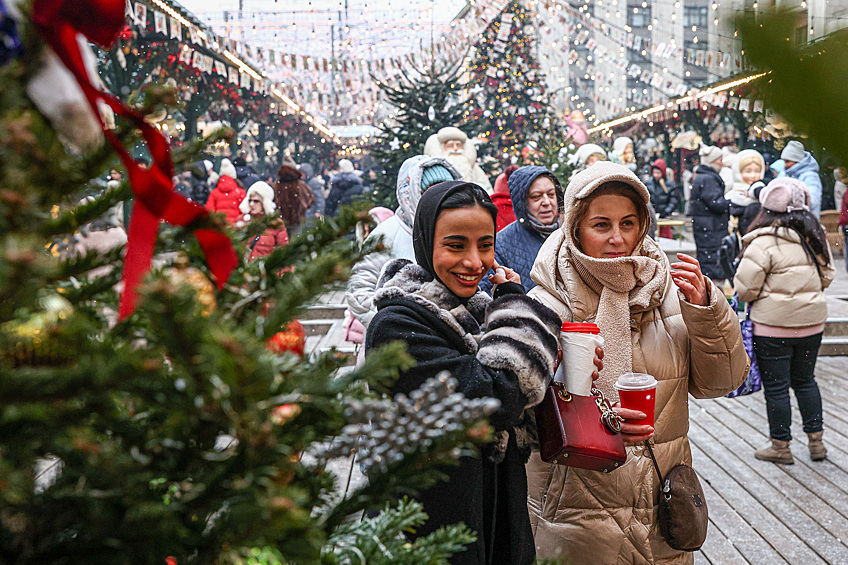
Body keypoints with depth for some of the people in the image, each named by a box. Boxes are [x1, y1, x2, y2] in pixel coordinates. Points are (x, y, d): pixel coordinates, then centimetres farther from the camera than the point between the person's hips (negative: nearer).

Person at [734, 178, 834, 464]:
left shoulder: (764, 241, -18)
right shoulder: (815, 236, 1)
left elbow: (745, 288, -17)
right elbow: (826, 276, 12)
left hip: (773, 324, -6)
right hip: (812, 322, 6)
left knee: (776, 387, 6)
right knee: (805, 380, 20)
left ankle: (780, 446, 16)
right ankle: (815, 440, 25)